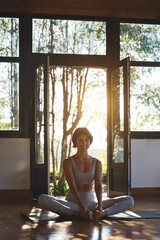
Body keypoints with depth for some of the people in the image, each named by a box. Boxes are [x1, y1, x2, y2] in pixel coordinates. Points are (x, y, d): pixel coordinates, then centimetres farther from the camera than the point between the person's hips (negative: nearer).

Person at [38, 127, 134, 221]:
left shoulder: (97, 163, 5)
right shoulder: (68, 162, -4)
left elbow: (98, 185, -11)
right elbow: (72, 186, -19)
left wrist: (100, 205, -31)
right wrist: (82, 206, -36)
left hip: (91, 203, 3)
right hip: (72, 203, -3)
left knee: (129, 200, -17)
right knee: (43, 199, -33)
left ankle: (102, 213, -40)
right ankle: (80, 214, -38)